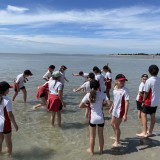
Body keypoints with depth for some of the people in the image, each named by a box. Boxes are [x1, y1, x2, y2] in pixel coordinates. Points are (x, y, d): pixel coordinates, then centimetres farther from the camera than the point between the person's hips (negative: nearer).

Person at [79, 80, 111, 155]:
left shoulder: (88, 95, -12)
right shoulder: (102, 94, -11)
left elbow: (80, 105, -12)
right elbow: (109, 103, -13)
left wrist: (88, 106, 4)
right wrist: (102, 103, 4)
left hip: (93, 118, -1)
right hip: (100, 118, 1)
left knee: (92, 136, 18)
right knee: (101, 135, 21)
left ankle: (91, 150, 36)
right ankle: (101, 150, 39)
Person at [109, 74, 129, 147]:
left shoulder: (125, 90, -23)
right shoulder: (115, 88, -2)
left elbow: (127, 103, -25)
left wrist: (125, 114, -27)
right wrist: (112, 107, 18)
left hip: (120, 111, -8)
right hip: (114, 110, 8)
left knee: (116, 126, 7)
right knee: (112, 124, 25)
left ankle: (117, 142, 30)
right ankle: (116, 137, 50)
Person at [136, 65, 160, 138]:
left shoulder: (149, 81, -21)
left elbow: (146, 93, -16)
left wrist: (143, 101, -4)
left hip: (149, 101, -7)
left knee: (143, 114, 3)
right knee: (153, 115, 15)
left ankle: (144, 133, 2)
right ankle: (150, 131, 26)